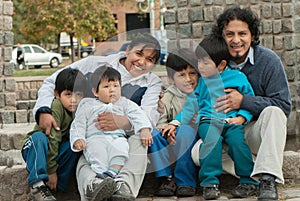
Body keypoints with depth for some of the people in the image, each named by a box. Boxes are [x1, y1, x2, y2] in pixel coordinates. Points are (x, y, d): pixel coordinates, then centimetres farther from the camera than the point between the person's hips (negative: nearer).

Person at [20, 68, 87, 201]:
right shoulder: (57, 106, -24)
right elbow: (52, 139, -27)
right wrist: (51, 170, -28)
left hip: (55, 152, 5)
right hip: (33, 150, -5)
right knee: (39, 137, -35)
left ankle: (57, 185, -22)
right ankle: (37, 185, -37)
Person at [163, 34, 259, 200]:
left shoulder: (238, 78, 8)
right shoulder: (200, 82, 15)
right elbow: (191, 106, 19)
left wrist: (241, 118, -6)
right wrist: (175, 123, 8)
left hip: (232, 122, -1)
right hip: (208, 121, 1)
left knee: (237, 140, -30)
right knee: (212, 139, -31)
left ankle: (248, 180, -14)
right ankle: (210, 183, -25)